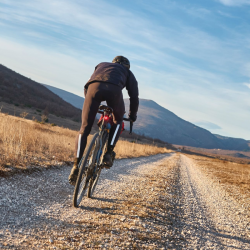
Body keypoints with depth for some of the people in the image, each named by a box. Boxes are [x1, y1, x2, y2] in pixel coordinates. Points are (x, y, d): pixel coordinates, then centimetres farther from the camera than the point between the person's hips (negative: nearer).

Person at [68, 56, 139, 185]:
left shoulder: (101, 65, 44)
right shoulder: (127, 72, 37)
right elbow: (134, 96, 29)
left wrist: (93, 108, 53)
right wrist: (132, 115, 43)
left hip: (93, 86, 2)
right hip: (114, 89, -1)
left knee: (84, 128, 7)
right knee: (118, 121, 26)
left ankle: (75, 166, -4)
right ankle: (108, 153, 11)